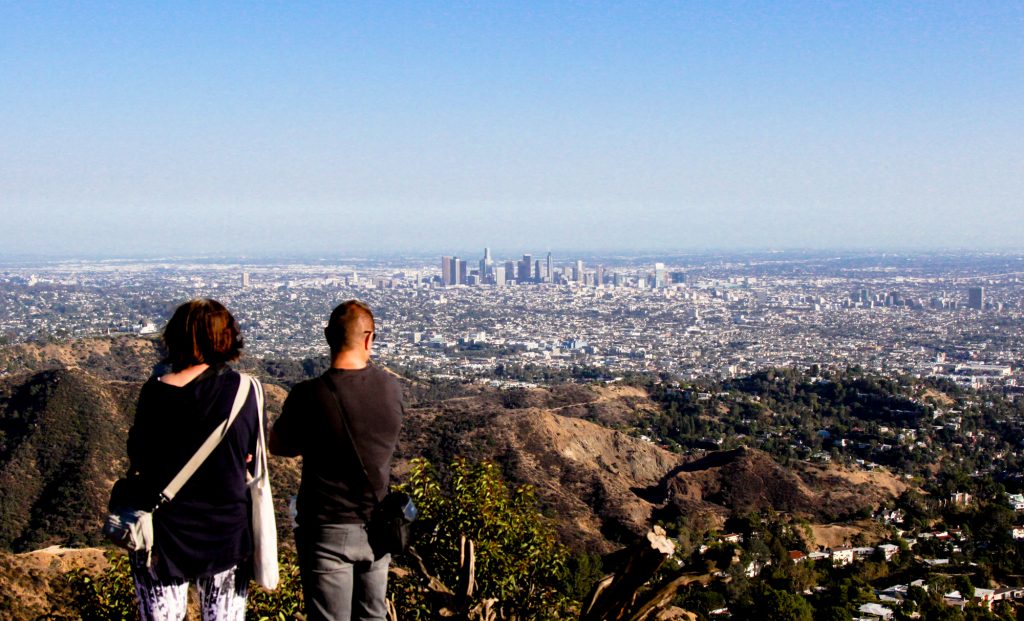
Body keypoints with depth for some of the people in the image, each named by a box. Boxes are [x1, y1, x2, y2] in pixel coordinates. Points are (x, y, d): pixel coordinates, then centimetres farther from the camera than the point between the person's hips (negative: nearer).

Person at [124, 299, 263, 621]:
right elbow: (253, 460, 0)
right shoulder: (247, 391, -9)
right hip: (228, 535, 1)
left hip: (164, 537, -1)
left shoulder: (156, 392, -14)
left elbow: (138, 460, -5)